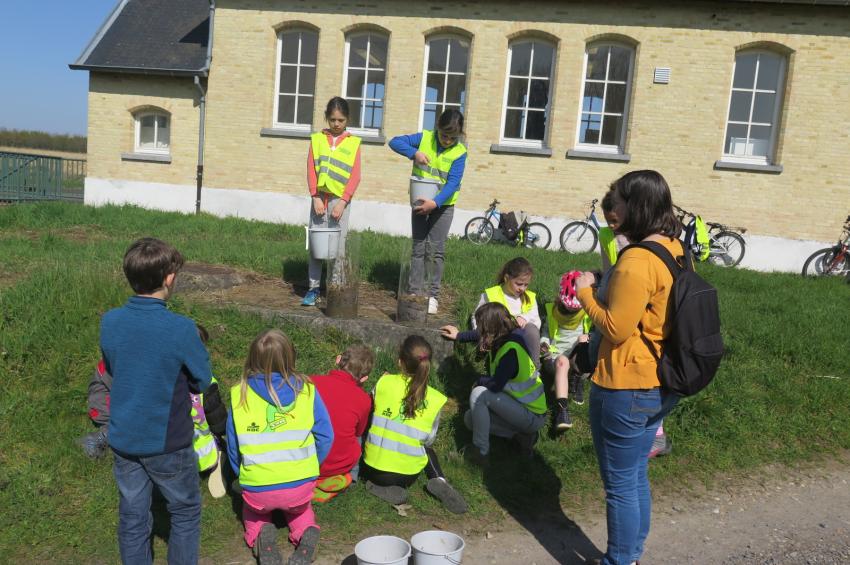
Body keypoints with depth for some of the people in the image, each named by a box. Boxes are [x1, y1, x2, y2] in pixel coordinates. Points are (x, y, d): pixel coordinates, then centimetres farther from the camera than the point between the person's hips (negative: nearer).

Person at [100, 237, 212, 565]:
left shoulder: (109, 322, -8)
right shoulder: (180, 329, -23)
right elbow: (203, 381, -9)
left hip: (123, 438, 5)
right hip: (168, 443, -4)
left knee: (132, 517, 17)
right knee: (185, 512, 17)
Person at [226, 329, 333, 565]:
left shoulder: (239, 395, -7)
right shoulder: (307, 391, -9)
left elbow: (233, 446, 2)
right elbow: (325, 437, -4)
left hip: (256, 487, 0)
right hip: (302, 485, 0)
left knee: (252, 511, 34)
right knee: (300, 508, 35)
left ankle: (260, 535, 1)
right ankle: (306, 532, 1)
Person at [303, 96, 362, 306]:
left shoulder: (353, 142, 3)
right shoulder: (317, 139, 8)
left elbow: (355, 176, -3)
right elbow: (311, 170, 3)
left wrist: (342, 202, -12)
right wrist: (315, 197, -8)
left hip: (340, 199, -2)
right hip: (319, 197, 2)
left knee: (338, 245, -1)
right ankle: (313, 288, 7)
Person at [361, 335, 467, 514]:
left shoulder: (384, 382, -11)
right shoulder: (435, 400, -9)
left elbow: (368, 412, 2)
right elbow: (429, 440, 1)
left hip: (373, 470, -1)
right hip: (407, 476, 1)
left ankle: (385, 488, 6)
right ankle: (439, 481, 5)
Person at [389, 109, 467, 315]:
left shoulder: (459, 153, -13)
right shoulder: (425, 138, -7)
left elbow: (453, 183, -21)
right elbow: (395, 142, -8)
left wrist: (435, 203, -34)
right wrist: (414, 153, -25)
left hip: (443, 205, -2)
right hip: (420, 202, 2)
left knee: (437, 251, -2)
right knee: (418, 249, 5)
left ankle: (433, 295, 6)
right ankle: (415, 292, 11)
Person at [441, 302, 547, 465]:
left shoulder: (511, 350, -27)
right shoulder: (505, 337, -2)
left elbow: (495, 385, -29)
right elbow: (480, 335, 22)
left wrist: (479, 381, -8)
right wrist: (459, 336, 33)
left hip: (533, 417, -9)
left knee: (479, 394, -21)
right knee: (470, 419, 7)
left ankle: (481, 452, -9)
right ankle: (522, 436, 5)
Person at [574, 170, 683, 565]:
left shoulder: (637, 261, -24)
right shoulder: (674, 250, 6)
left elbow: (616, 329, -22)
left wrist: (585, 292, -9)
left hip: (626, 389, -10)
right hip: (660, 386, 10)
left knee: (620, 485, 7)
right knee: (637, 477, 23)